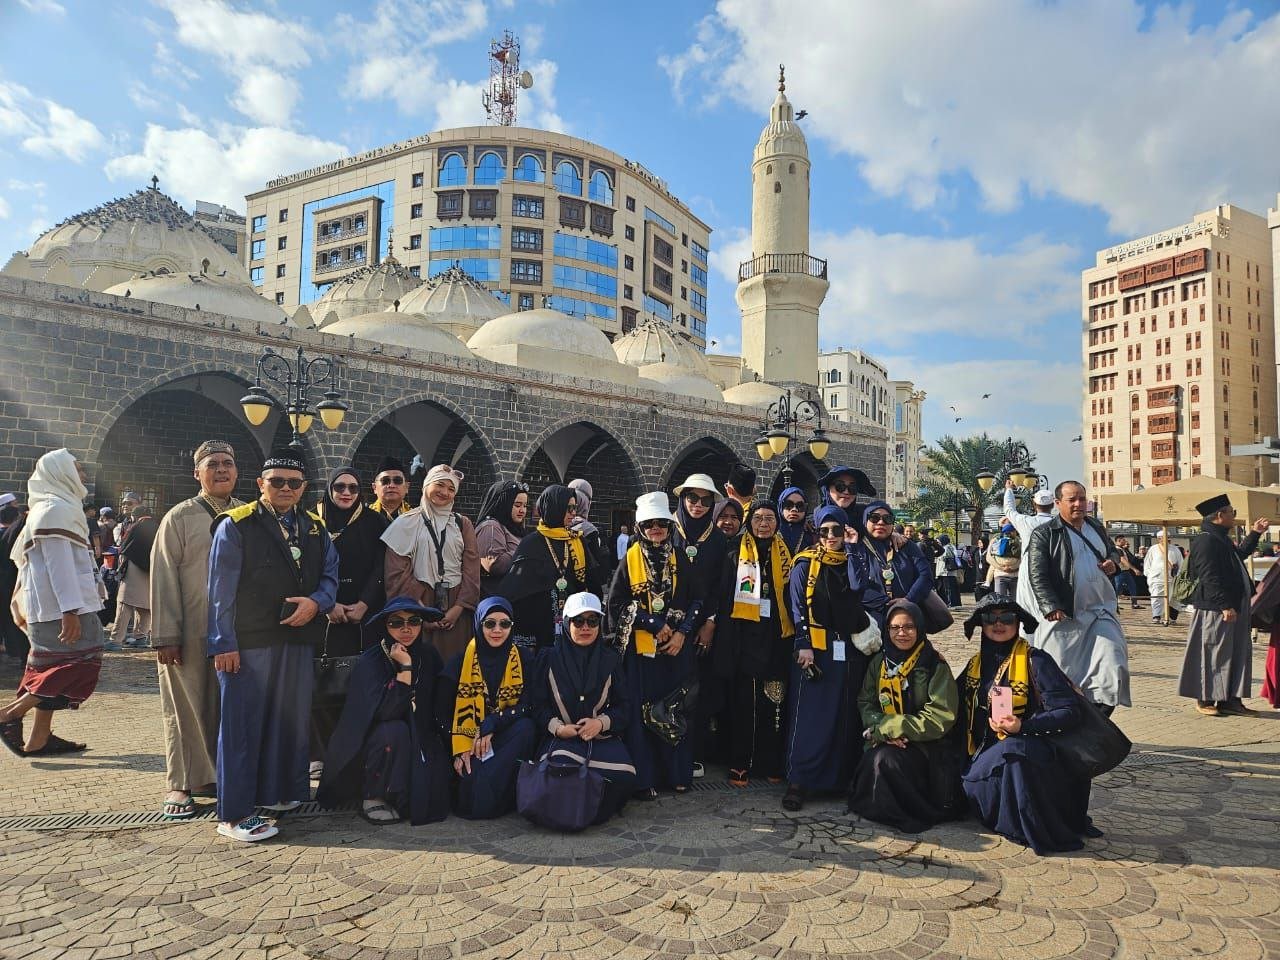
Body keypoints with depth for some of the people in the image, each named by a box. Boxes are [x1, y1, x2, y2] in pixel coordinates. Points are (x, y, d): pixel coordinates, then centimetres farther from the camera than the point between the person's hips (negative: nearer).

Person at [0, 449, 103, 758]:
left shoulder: (46, 507, 19)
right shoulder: (57, 508, -12)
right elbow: (58, 562, -20)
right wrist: (70, 610, -24)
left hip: (47, 608, 10)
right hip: (61, 607, -10)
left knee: (51, 669, 12)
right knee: (80, 664, -9)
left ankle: (38, 739, 15)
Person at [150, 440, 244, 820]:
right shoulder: (180, 517, 0)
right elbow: (164, 579, -4)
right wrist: (165, 636, -9)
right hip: (190, 636, -3)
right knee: (186, 708, 5)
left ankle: (220, 775, 23)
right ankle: (181, 785, 17)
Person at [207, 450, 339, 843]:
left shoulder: (315, 529, 13)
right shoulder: (235, 526, -3)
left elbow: (330, 574, 13)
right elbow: (221, 589, -6)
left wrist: (317, 602, -8)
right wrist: (223, 642, -10)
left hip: (298, 640, 6)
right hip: (248, 643, -6)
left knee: (293, 719, 15)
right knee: (243, 722, -1)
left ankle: (280, 791, 31)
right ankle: (235, 813, 9)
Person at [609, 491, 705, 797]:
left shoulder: (681, 560, 8)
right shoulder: (629, 560, 1)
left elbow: (698, 600, 8)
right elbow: (615, 604, -3)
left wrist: (682, 632, -7)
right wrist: (654, 623, -10)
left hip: (677, 647, 2)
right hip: (640, 647, -2)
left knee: (678, 709, 5)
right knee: (642, 711, -1)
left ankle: (678, 773, 18)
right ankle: (645, 778, 8)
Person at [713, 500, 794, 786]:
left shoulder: (784, 553, 11)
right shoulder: (735, 553, 3)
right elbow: (723, 595, 0)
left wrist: (792, 634, 8)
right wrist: (724, 634, -7)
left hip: (775, 638, 2)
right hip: (743, 637, -2)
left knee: (772, 703, 5)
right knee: (742, 703, 0)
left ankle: (770, 763, 17)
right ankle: (739, 765, 9)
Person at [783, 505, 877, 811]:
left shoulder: (854, 564, 12)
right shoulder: (805, 564, 0)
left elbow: (862, 605, 14)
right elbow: (797, 607, -6)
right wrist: (803, 645, -14)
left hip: (850, 650, 4)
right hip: (815, 648, -4)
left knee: (847, 715, 8)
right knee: (809, 715, -6)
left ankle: (842, 777, 21)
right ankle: (798, 781, 0)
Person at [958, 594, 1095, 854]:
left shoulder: (1035, 661, -5)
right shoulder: (976, 663, 12)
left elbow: (1069, 713, -13)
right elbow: (962, 713, 21)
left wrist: (1023, 726, -24)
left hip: (1025, 750, -5)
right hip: (986, 754, 5)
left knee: (1011, 749, -38)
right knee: (969, 784, -24)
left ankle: (1044, 831, -19)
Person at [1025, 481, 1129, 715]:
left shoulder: (1097, 528, 12)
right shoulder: (1043, 534, -6)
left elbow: (1112, 551, 30)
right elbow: (1038, 576, -12)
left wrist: (1113, 564, 6)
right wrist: (1051, 608, -22)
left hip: (1101, 613, 5)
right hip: (1062, 616, -5)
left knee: (1113, 669, -1)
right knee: (1060, 674, 2)